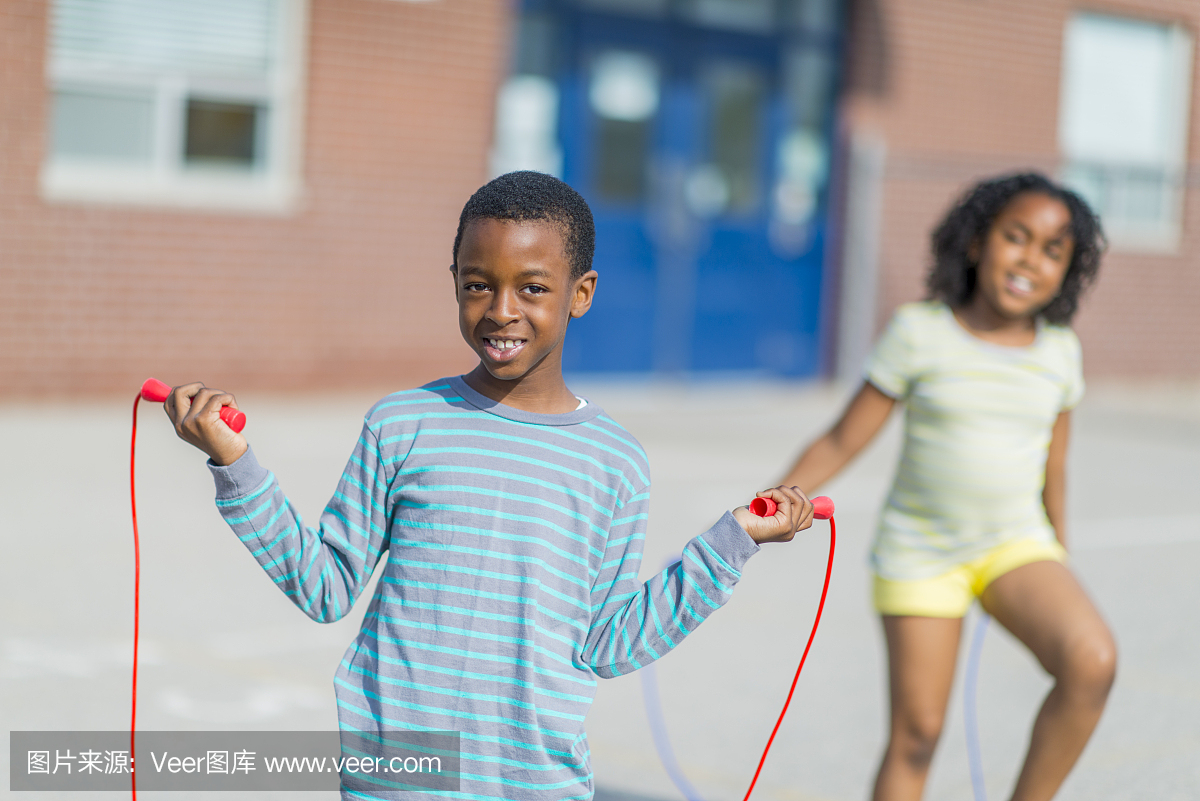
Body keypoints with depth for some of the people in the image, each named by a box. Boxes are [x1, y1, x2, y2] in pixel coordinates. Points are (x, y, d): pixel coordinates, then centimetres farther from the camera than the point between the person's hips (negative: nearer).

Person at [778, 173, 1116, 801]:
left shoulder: (1058, 351, 0)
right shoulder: (920, 332, -10)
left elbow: (1052, 468, 12)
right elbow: (841, 441, -7)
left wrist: (1058, 565, 21)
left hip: (1016, 545, 2)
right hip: (920, 554, -2)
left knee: (1093, 664, -23)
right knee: (917, 734, 0)